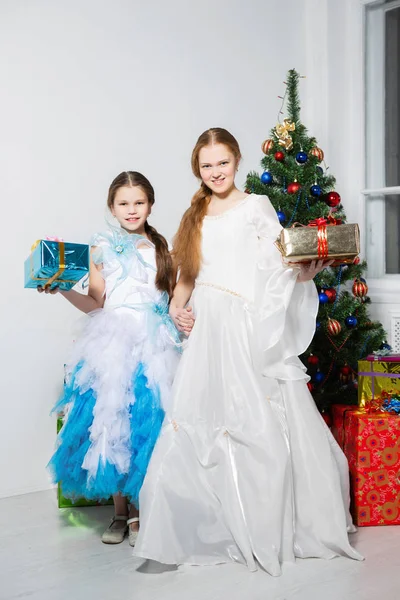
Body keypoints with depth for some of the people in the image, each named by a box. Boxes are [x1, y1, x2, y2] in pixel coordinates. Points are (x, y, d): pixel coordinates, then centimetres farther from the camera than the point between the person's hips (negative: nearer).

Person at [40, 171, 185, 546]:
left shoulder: (161, 248, 12)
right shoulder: (103, 248, 8)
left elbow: (172, 301, 13)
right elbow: (95, 304, 5)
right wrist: (62, 289, -9)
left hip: (154, 346, 1)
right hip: (113, 343, -1)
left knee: (148, 423, -4)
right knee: (112, 421, -3)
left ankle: (140, 510, 11)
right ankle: (120, 511, 14)